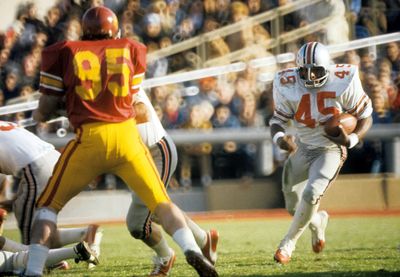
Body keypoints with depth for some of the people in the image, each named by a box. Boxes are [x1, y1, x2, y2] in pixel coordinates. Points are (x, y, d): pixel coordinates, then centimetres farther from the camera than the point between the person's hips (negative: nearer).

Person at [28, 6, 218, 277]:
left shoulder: (64, 53, 8)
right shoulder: (130, 50, 14)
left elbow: (44, 113, 9)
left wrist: (38, 114, 31)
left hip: (89, 139, -1)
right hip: (126, 135, 1)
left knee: (50, 206, 13)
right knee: (162, 203, 10)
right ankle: (193, 251, -12)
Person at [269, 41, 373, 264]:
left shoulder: (343, 83, -21)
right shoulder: (288, 87, -15)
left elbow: (365, 117, -10)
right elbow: (279, 119, -4)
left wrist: (351, 140, -27)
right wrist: (280, 138, -27)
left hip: (331, 149, -3)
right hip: (302, 148, 4)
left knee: (311, 194, -25)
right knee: (294, 207, 8)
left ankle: (288, 243, -5)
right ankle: (318, 221, 45)